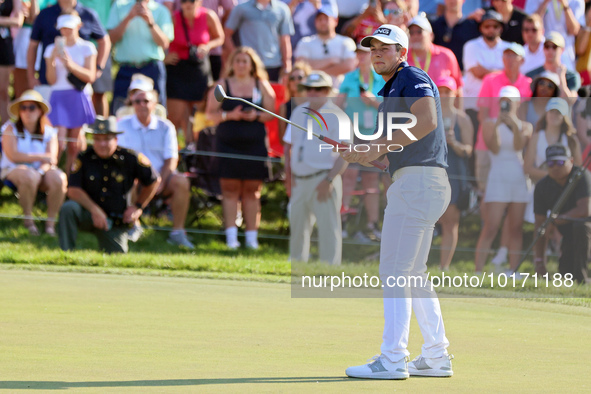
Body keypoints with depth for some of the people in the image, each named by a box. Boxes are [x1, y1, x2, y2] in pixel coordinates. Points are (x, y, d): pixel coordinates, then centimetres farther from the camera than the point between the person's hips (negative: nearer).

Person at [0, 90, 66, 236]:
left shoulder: (49, 132, 7)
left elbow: (52, 159, -4)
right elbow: (13, 156, -12)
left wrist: (41, 170, -26)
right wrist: (41, 157, -14)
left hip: (42, 170, 3)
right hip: (14, 169, -3)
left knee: (58, 179, -31)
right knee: (29, 177, -39)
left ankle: (51, 221, -18)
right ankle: (28, 219, -19)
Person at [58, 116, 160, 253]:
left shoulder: (129, 158, -8)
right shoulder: (84, 158, -9)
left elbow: (154, 180, 6)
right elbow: (73, 190, -13)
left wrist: (138, 207, 6)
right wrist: (95, 210, -23)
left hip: (116, 222, 1)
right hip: (89, 213, -1)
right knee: (68, 208, -31)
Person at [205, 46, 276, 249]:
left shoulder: (262, 86, 10)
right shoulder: (223, 85, 8)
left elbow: (271, 113, 8)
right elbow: (211, 113, 4)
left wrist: (256, 116, -11)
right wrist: (229, 115, -13)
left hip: (255, 143, 1)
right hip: (228, 144, -1)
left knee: (252, 191, 1)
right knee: (230, 189, -5)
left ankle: (251, 236, 4)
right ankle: (231, 235, -5)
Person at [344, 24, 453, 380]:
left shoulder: (413, 79, -7)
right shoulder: (390, 90, 23)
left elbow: (427, 121, -25)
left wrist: (380, 144, -23)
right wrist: (361, 154, 10)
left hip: (418, 180, -11)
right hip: (413, 182, 11)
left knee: (394, 271, -10)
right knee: (413, 274, 15)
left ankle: (392, 360, -12)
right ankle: (436, 357, 18)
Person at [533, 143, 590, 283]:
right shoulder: (542, 187, -4)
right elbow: (540, 224, -4)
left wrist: (554, 221, -19)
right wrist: (539, 262, -8)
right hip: (569, 234, 6)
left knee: (579, 225, -38)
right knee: (566, 273, -4)